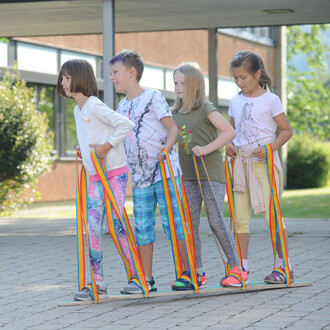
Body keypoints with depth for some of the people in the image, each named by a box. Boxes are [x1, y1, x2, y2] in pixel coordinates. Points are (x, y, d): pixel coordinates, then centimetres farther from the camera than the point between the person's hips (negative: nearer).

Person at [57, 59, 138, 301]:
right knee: (92, 228, 2)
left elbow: (126, 124, -22)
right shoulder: (78, 110, 14)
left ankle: (136, 276, 4)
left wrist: (106, 146, -20)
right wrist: (85, 151, 10)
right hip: (95, 177, 9)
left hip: (115, 173, -8)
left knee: (116, 224, -8)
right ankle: (98, 285, 6)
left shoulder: (95, 106, -14)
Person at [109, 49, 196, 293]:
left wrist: (167, 148, -25)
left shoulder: (152, 96, -3)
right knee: (142, 227, 6)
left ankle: (189, 272, 2)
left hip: (164, 170, -7)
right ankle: (146, 279, 12)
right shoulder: (122, 106, 17)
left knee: (172, 221, -6)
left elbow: (173, 128, -7)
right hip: (139, 175, 7)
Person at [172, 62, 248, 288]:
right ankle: (198, 273, 8)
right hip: (188, 175, 7)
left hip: (211, 172, -6)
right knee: (190, 224, 2)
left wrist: (206, 148, -20)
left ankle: (237, 268, 1)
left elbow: (229, 132, -14)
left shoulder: (205, 109, -6)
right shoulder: (176, 113, 13)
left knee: (216, 221, -10)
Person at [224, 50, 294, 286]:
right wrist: (230, 145, 1)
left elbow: (287, 130, -2)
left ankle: (284, 266, 6)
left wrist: (270, 148, -17)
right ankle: (242, 268, 9)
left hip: (264, 162, -5)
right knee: (240, 217, 3)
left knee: (271, 215, -5)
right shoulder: (235, 101, 11)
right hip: (241, 161, 5)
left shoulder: (270, 100, -4)